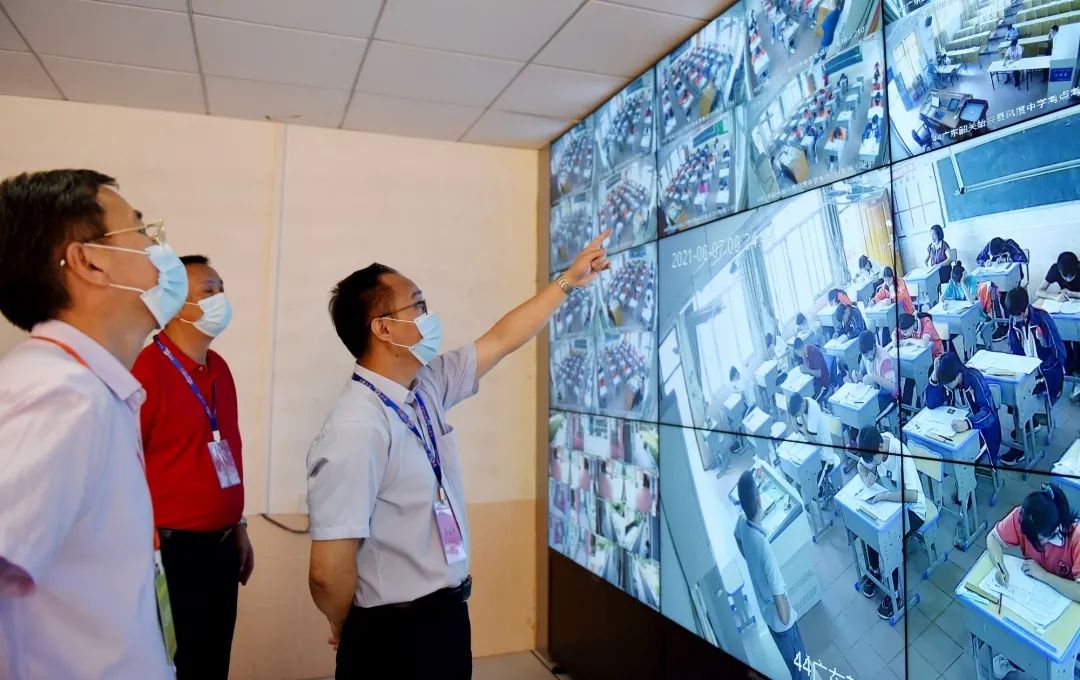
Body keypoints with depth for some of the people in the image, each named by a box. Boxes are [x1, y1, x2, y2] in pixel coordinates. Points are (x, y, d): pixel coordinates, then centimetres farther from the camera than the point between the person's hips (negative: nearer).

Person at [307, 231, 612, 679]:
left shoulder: (426, 387, -1)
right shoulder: (357, 429, -27)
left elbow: (501, 339, 11)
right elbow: (328, 572, -27)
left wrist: (569, 281, 14)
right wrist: (351, 632, -8)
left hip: (447, 613, 8)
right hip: (395, 634, -8)